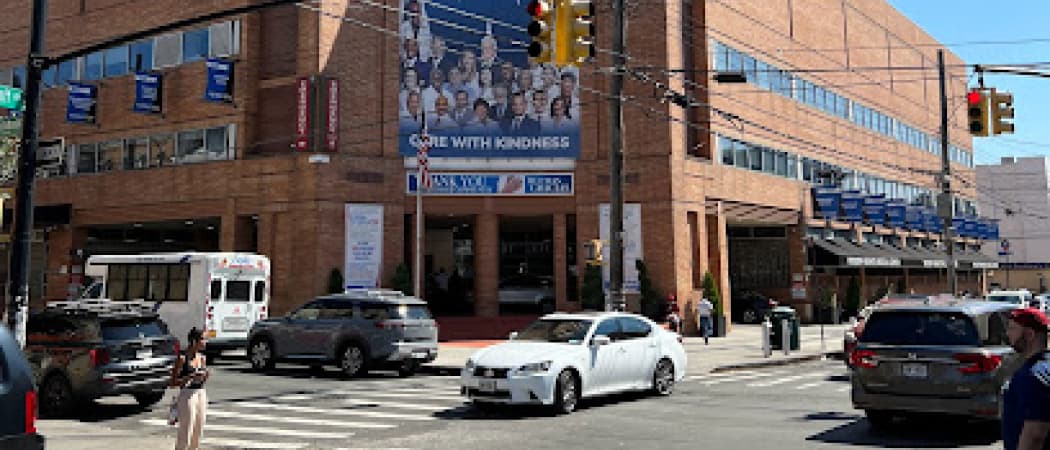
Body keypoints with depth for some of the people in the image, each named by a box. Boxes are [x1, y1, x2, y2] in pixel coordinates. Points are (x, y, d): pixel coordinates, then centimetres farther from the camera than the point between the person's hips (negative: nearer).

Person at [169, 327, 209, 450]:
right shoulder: (182, 358, -8)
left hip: (201, 394, 6)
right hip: (187, 395, -6)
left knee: (198, 432, 10)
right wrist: (190, 377, -20)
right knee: (185, 432, -4)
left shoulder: (202, 358, 10)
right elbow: (172, 382, -9)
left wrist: (205, 376, -2)